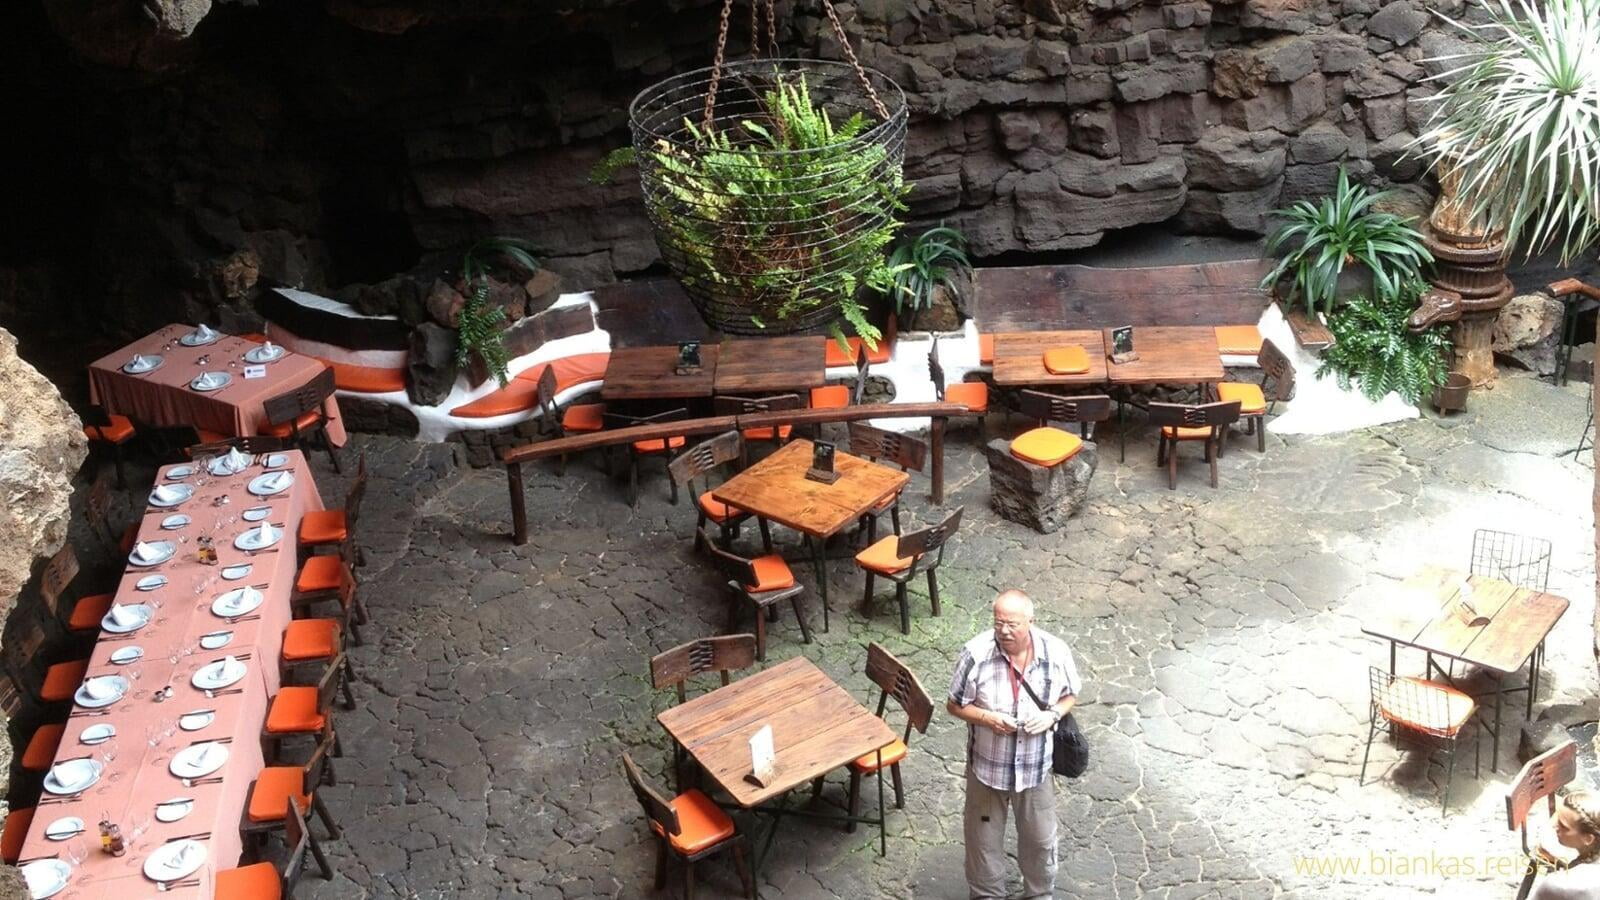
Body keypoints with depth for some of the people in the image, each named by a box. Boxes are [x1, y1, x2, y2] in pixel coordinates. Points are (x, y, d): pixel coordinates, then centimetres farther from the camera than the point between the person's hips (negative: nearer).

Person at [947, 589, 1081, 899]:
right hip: (988, 765, -1)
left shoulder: (1056, 651, -17)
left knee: (1040, 837, 21)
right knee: (984, 837, 18)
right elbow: (954, 704, -10)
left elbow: (1070, 695, 1)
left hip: (1036, 766, 1)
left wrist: (1053, 715, -19)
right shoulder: (976, 653, -22)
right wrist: (987, 718, -26)